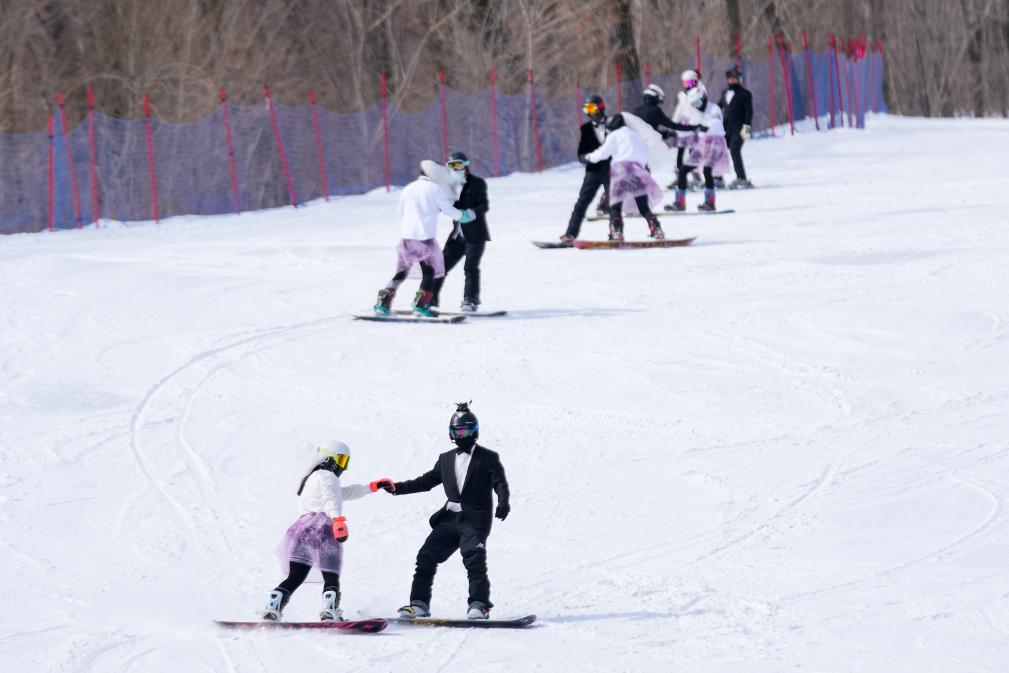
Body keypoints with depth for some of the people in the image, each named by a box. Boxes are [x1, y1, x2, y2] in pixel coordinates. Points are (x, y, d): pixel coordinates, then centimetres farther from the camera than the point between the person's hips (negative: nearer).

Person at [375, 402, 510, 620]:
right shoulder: (446, 459, 19)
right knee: (426, 556, -2)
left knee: (474, 559, -22)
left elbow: (500, 484, -6)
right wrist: (396, 488, 13)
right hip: (450, 518, 5)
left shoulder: (488, 458, 3)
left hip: (476, 520, -5)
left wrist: (503, 503, -27)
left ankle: (480, 605, -18)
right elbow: (426, 481, 22)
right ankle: (419, 604, 3)